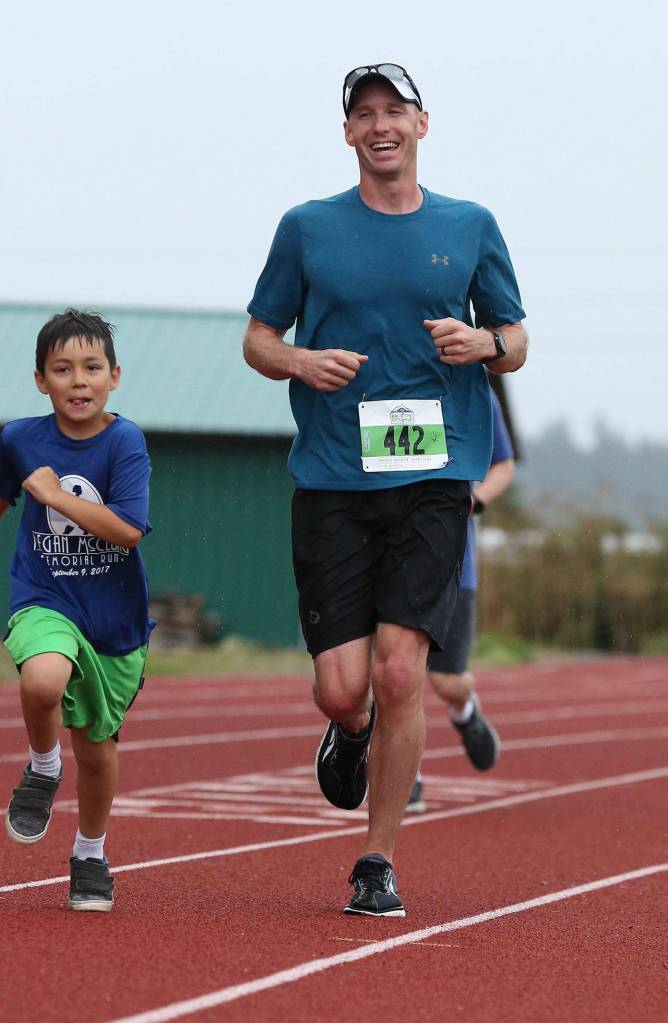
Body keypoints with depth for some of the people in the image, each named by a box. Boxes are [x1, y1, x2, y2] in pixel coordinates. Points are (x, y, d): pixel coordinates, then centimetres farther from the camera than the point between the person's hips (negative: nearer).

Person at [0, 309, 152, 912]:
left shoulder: (125, 442, -12)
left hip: (114, 616, 0)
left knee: (96, 743, 13)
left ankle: (91, 855, 39)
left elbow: (128, 529, -23)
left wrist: (54, 494, -21)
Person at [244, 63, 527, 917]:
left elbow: (515, 343, 15)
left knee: (399, 670, -12)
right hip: (330, 484, 0)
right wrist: (301, 362, -9)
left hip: (433, 477, 0)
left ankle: (379, 862, 2)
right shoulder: (308, 228, 7)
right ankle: (351, 732, 34)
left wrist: (484, 344, -8)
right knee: (342, 687, -5)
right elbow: (257, 339, 12)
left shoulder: (470, 228, 9)